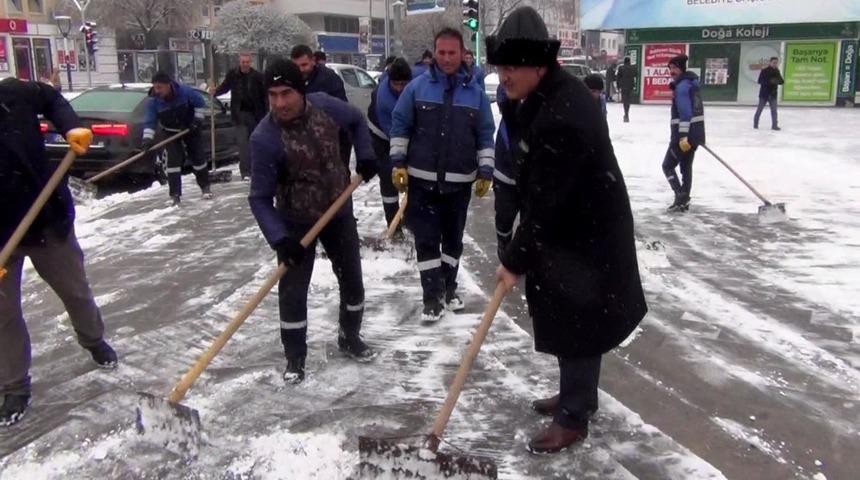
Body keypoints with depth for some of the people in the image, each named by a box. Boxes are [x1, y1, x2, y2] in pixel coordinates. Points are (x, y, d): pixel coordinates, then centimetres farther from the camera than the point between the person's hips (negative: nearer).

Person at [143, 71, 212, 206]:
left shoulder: (185, 92, -25)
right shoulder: (154, 102, -20)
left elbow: (200, 103, -11)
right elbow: (150, 121, -20)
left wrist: (198, 119, -15)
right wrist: (148, 138, -32)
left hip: (191, 130, 0)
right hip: (171, 133, 1)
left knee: (198, 157, 6)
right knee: (173, 160, -11)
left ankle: (205, 187, 26)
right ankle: (175, 195, -8)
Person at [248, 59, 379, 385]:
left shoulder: (324, 106, -16)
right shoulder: (265, 138, -27)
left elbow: (357, 121, 7)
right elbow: (260, 198, -24)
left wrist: (365, 157, -2)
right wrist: (280, 239, -34)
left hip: (338, 211, 4)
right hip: (295, 221, -3)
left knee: (352, 279, 13)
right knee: (292, 291, -2)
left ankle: (350, 337, 35)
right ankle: (295, 359, 17)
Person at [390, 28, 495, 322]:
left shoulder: (476, 93, -1)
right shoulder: (417, 87, -4)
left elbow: (485, 136, 3)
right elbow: (400, 125, 1)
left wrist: (485, 173, 0)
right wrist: (398, 164, -4)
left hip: (460, 182, 2)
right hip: (422, 180, -1)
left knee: (453, 238, 14)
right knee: (426, 240, -1)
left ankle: (449, 289, 30)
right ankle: (432, 298, 7)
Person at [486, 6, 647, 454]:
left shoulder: (561, 118, -31)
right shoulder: (550, 93, 2)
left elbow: (546, 202, -27)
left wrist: (516, 259, -19)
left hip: (585, 236, -10)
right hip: (571, 226, 10)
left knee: (577, 324, 2)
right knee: (566, 320, 22)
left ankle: (573, 417, 18)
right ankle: (577, 394, 40)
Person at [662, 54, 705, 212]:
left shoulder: (682, 86, -16)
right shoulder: (691, 82, 16)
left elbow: (685, 113, -23)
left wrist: (683, 136, -26)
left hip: (685, 133, -10)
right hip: (696, 132, 10)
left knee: (668, 165, 0)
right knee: (686, 166, 16)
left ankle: (681, 196, -8)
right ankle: (684, 200, 19)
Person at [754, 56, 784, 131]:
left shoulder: (777, 71, 6)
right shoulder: (764, 70, -8)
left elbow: (782, 81, 7)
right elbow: (760, 81, -15)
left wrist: (777, 81, -16)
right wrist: (770, 81, -25)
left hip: (773, 94, 3)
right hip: (764, 93, -3)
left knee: (774, 110, 0)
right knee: (759, 109, 6)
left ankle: (774, 125, 2)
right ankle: (755, 124, 19)